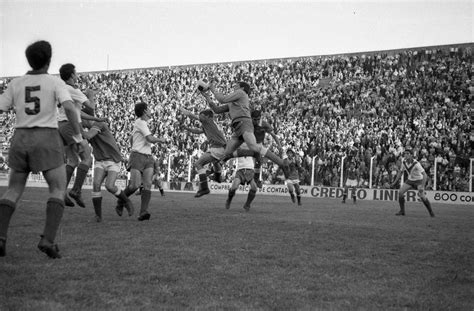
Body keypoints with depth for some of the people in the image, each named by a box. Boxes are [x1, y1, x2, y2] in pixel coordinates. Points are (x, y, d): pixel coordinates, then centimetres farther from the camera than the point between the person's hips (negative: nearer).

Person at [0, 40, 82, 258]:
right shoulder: (55, 82, -3)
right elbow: (69, 108, -17)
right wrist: (78, 136, -7)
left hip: (20, 139, 4)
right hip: (47, 140, -4)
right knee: (58, 191, 3)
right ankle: (48, 239, -16)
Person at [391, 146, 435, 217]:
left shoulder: (416, 164, -30)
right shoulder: (404, 162, -11)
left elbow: (424, 175, -33)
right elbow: (401, 171, 8)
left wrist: (422, 186, -43)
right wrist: (395, 181, 5)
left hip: (419, 180, -5)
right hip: (410, 180, 5)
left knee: (422, 196, -23)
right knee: (400, 192, -11)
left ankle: (431, 212, -3)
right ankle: (402, 211, 2)